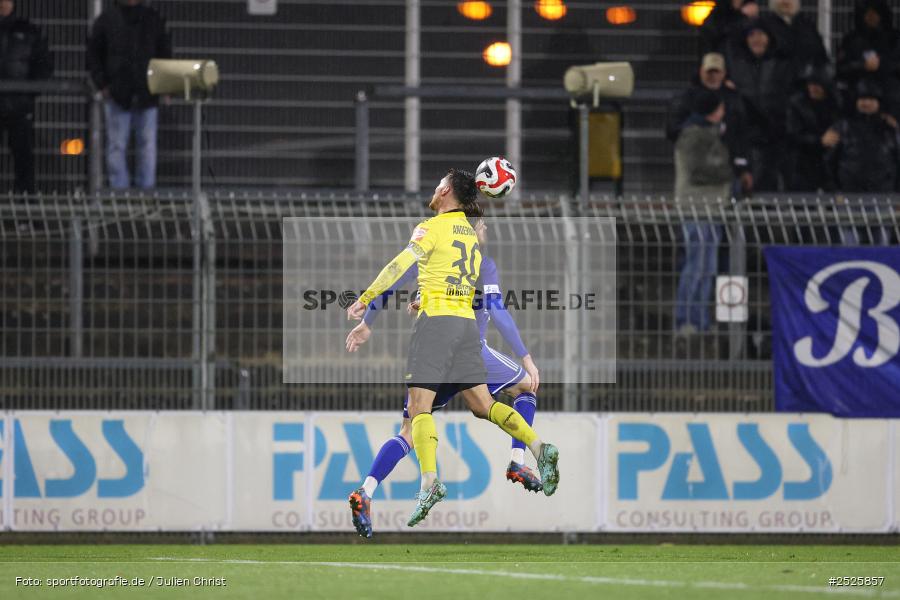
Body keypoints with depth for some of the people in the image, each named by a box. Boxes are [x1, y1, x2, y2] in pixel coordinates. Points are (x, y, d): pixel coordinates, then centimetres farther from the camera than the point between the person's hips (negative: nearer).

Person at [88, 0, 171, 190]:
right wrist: (102, 84, -4)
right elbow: (93, 55, 6)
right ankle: (119, 187, 5)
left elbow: (165, 53, 14)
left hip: (147, 95, 2)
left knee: (147, 143, 4)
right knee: (117, 144, 1)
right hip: (117, 95, -2)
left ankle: (146, 186, 10)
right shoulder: (106, 20, 3)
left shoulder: (153, 19, 9)